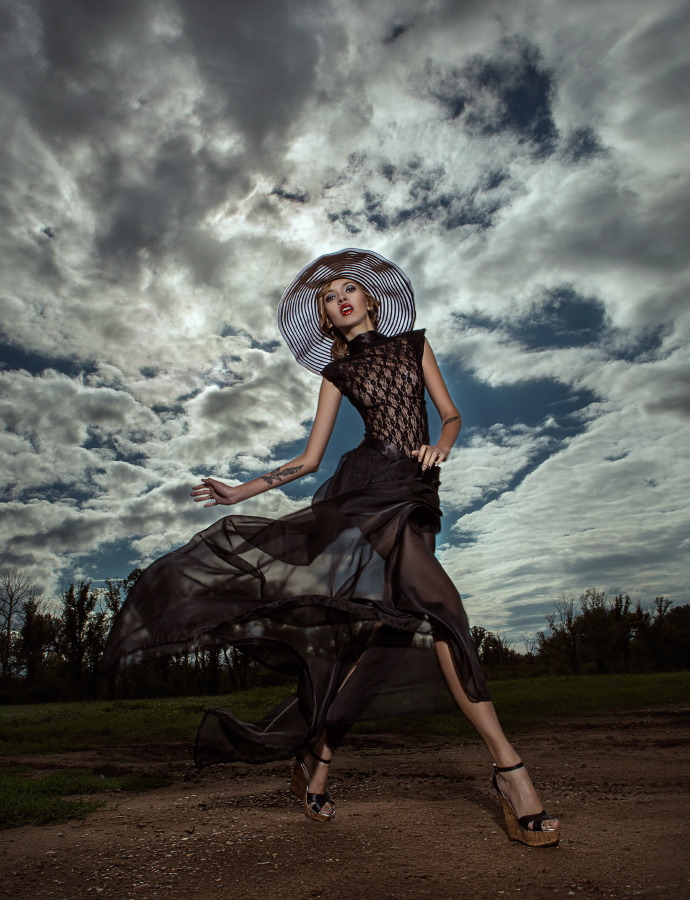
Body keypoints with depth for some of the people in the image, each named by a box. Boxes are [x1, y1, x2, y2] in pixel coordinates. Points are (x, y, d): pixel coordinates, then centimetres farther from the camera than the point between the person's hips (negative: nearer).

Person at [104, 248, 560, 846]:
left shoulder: (413, 342, 21)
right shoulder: (336, 370, 17)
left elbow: (452, 414, 17)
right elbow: (309, 459, 15)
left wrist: (441, 446, -6)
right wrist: (239, 491, 11)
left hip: (417, 496, 3)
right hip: (368, 484, -3)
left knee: (374, 626, -8)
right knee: (436, 607, -20)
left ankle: (316, 764, 5)